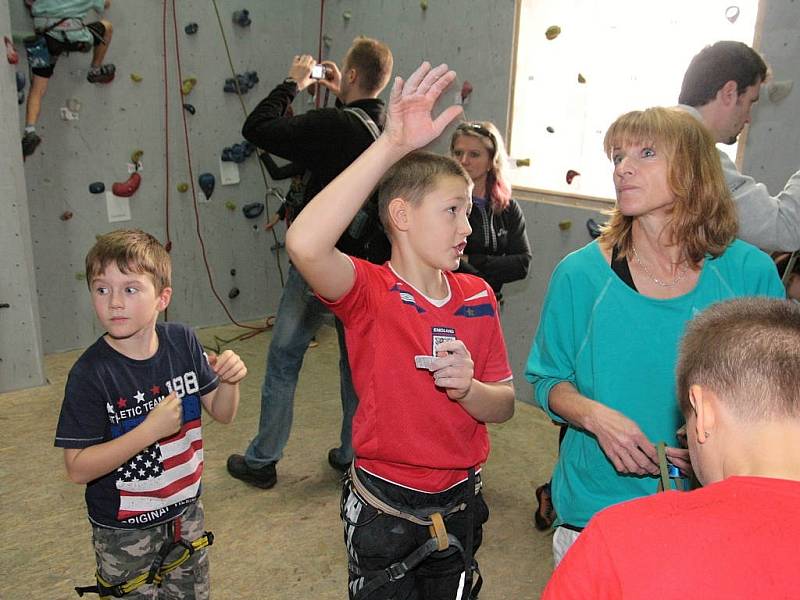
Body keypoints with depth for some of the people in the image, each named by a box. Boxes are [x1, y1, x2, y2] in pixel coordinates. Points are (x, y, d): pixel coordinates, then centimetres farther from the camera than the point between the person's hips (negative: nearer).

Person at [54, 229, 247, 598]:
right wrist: (150, 430, -30)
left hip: (186, 511, 4)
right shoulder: (90, 373, -22)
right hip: (124, 530, -4)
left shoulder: (182, 342, -10)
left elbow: (222, 414, -1)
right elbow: (78, 469, -21)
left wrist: (229, 381, -21)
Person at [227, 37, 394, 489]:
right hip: (368, 265, 6)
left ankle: (262, 461, 20)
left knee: (284, 361, 9)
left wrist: (293, 85, -3)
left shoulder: (334, 125, -20)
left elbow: (257, 128, -15)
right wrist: (342, 98, 19)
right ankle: (353, 455, 29)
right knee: (357, 361, 18)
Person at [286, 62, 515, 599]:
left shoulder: (478, 297, -3)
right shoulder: (369, 292, -19)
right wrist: (392, 146, -41)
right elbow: (304, 244, -41)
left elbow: (504, 406, 1)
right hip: (384, 511, -5)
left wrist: (467, 388, -22)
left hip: (459, 508, 5)